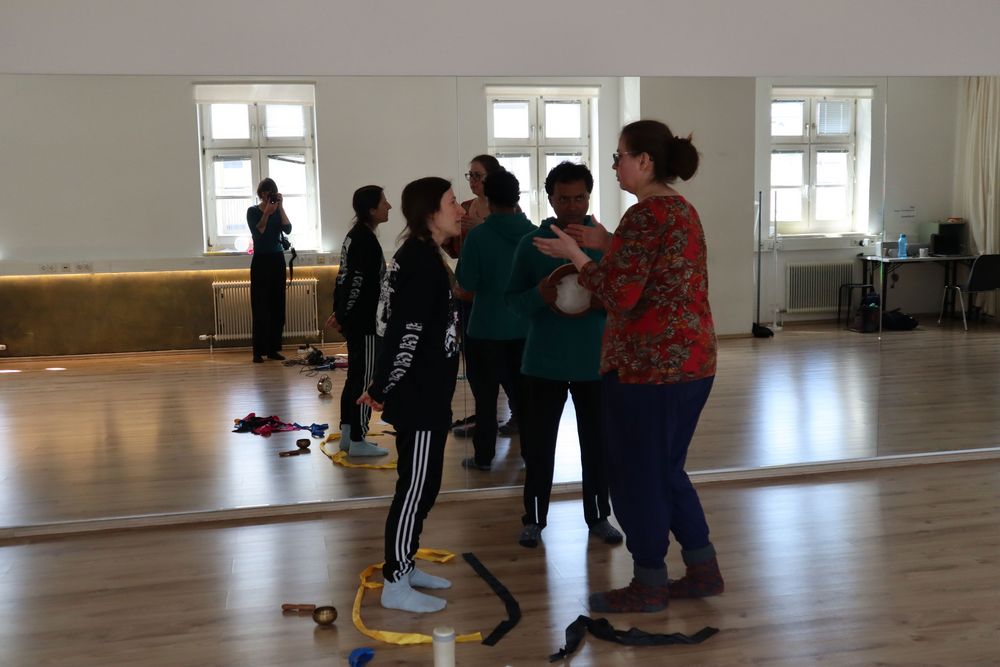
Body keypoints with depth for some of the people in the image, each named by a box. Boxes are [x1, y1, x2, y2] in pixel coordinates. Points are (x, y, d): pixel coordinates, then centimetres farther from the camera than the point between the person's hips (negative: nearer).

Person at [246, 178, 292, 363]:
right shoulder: (253, 211, 0)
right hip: (261, 261, -3)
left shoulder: (278, 211, 9)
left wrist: (280, 207, -10)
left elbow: (288, 229, -7)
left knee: (277, 306, 2)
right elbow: (257, 233, -14)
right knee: (260, 307, -6)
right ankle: (258, 351, -4)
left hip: (278, 260, 4)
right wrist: (267, 212, -18)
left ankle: (273, 349, 8)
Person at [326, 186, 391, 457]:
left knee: (355, 377, 16)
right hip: (365, 322, -10)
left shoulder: (355, 235, 12)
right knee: (365, 380, -2)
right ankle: (357, 441, 4)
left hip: (354, 320, 10)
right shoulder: (366, 240, -18)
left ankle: (347, 435, 23)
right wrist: (341, 315, -15)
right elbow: (357, 282, -21)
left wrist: (339, 312, 15)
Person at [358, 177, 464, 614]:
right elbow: (406, 333, -24)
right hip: (417, 397, -10)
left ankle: (404, 566, 29)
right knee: (416, 488, -2)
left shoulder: (422, 256, 14)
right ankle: (395, 585, 9)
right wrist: (381, 390, -17)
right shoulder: (421, 260, -19)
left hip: (424, 394, 10)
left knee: (423, 486, 17)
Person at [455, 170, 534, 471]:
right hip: (526, 327, 3)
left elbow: (466, 283, -10)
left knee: (486, 394, 9)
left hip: (487, 328, -3)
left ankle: (484, 456, 15)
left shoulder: (478, 236, -14)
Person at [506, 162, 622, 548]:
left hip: (596, 363, 1)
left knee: (598, 444, 9)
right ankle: (533, 519, 21)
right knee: (538, 445, 6)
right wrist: (540, 295, -21)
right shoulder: (530, 244, -1)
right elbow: (513, 300, -1)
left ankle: (598, 517, 26)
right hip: (543, 363, 0)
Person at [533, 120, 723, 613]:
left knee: (637, 475, 5)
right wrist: (608, 245, 15)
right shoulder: (682, 209, 13)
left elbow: (619, 295, -19)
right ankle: (704, 571, 27)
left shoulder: (645, 215, -17)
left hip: (649, 364, -10)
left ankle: (649, 586, 17)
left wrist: (576, 257, -7)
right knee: (666, 469, 20)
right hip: (692, 359, 10)